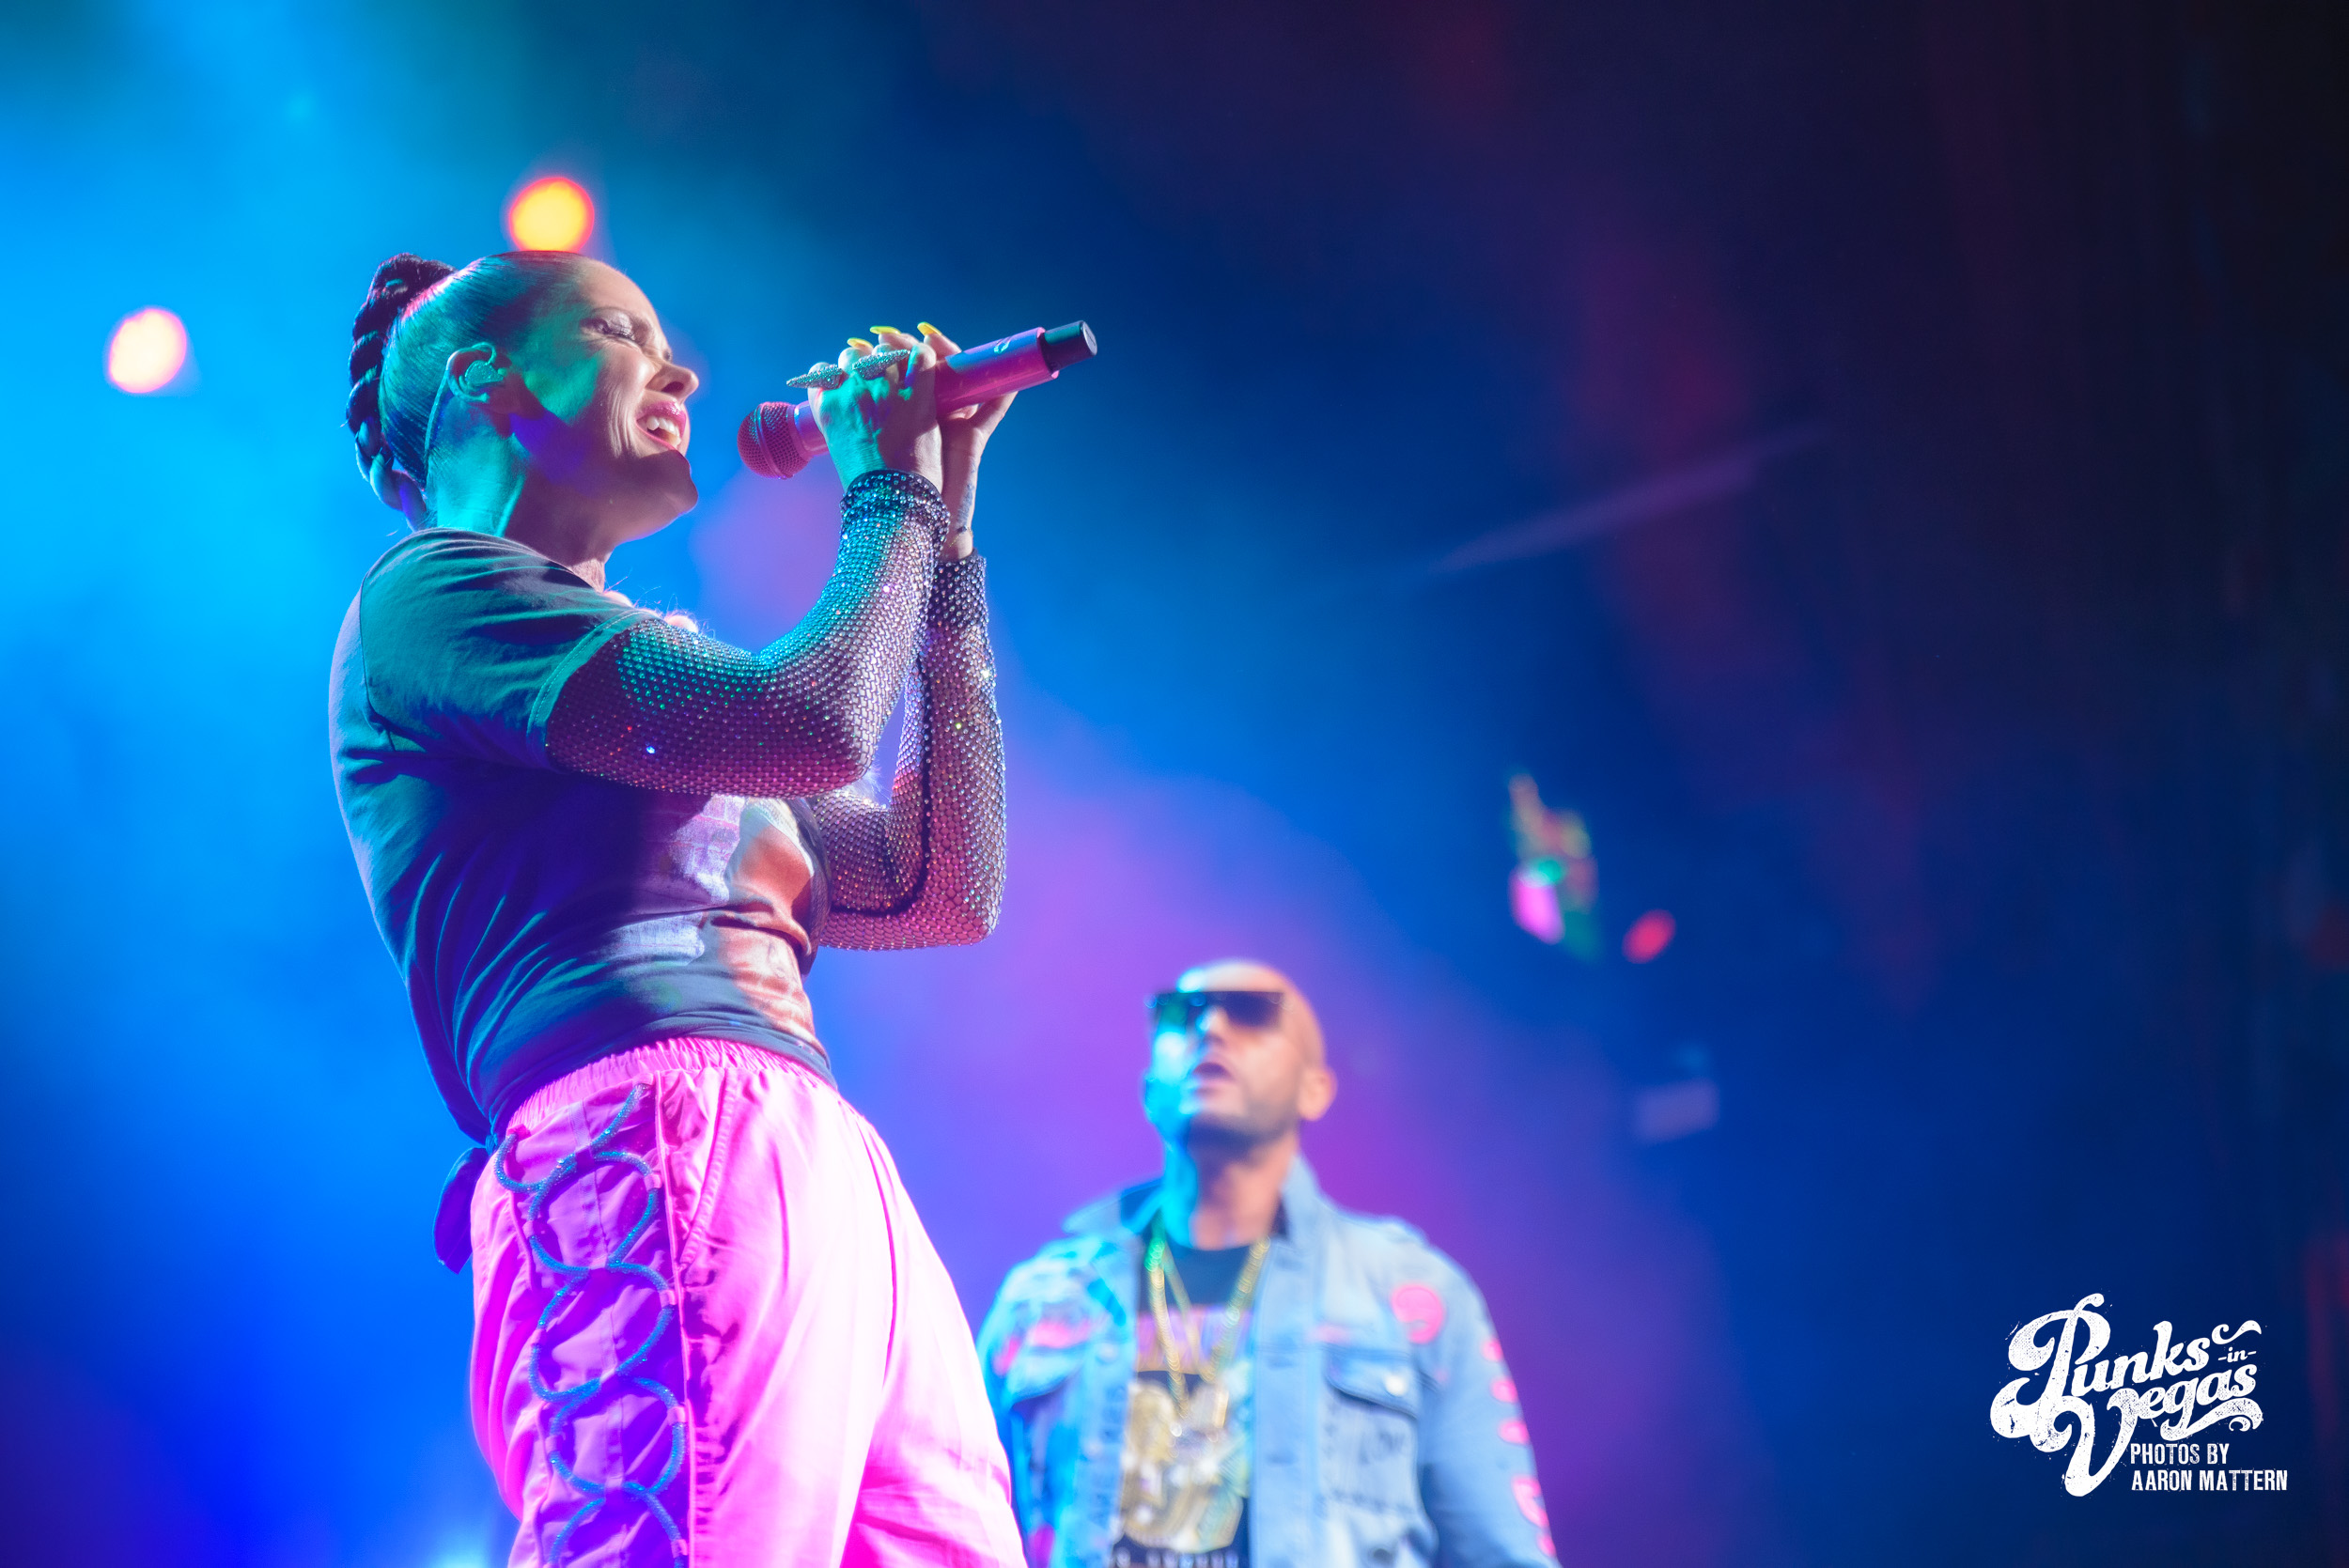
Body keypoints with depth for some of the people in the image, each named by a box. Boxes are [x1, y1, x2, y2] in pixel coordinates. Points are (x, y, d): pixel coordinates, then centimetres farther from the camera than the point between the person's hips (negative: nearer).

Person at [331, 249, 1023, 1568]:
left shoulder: (674, 677, 32)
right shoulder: (429, 589, 6)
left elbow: (945, 888, 24)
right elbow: (812, 724, -9)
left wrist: (946, 527, 25)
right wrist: (893, 494, 10)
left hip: (840, 1193, 9)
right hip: (658, 1154, -8)